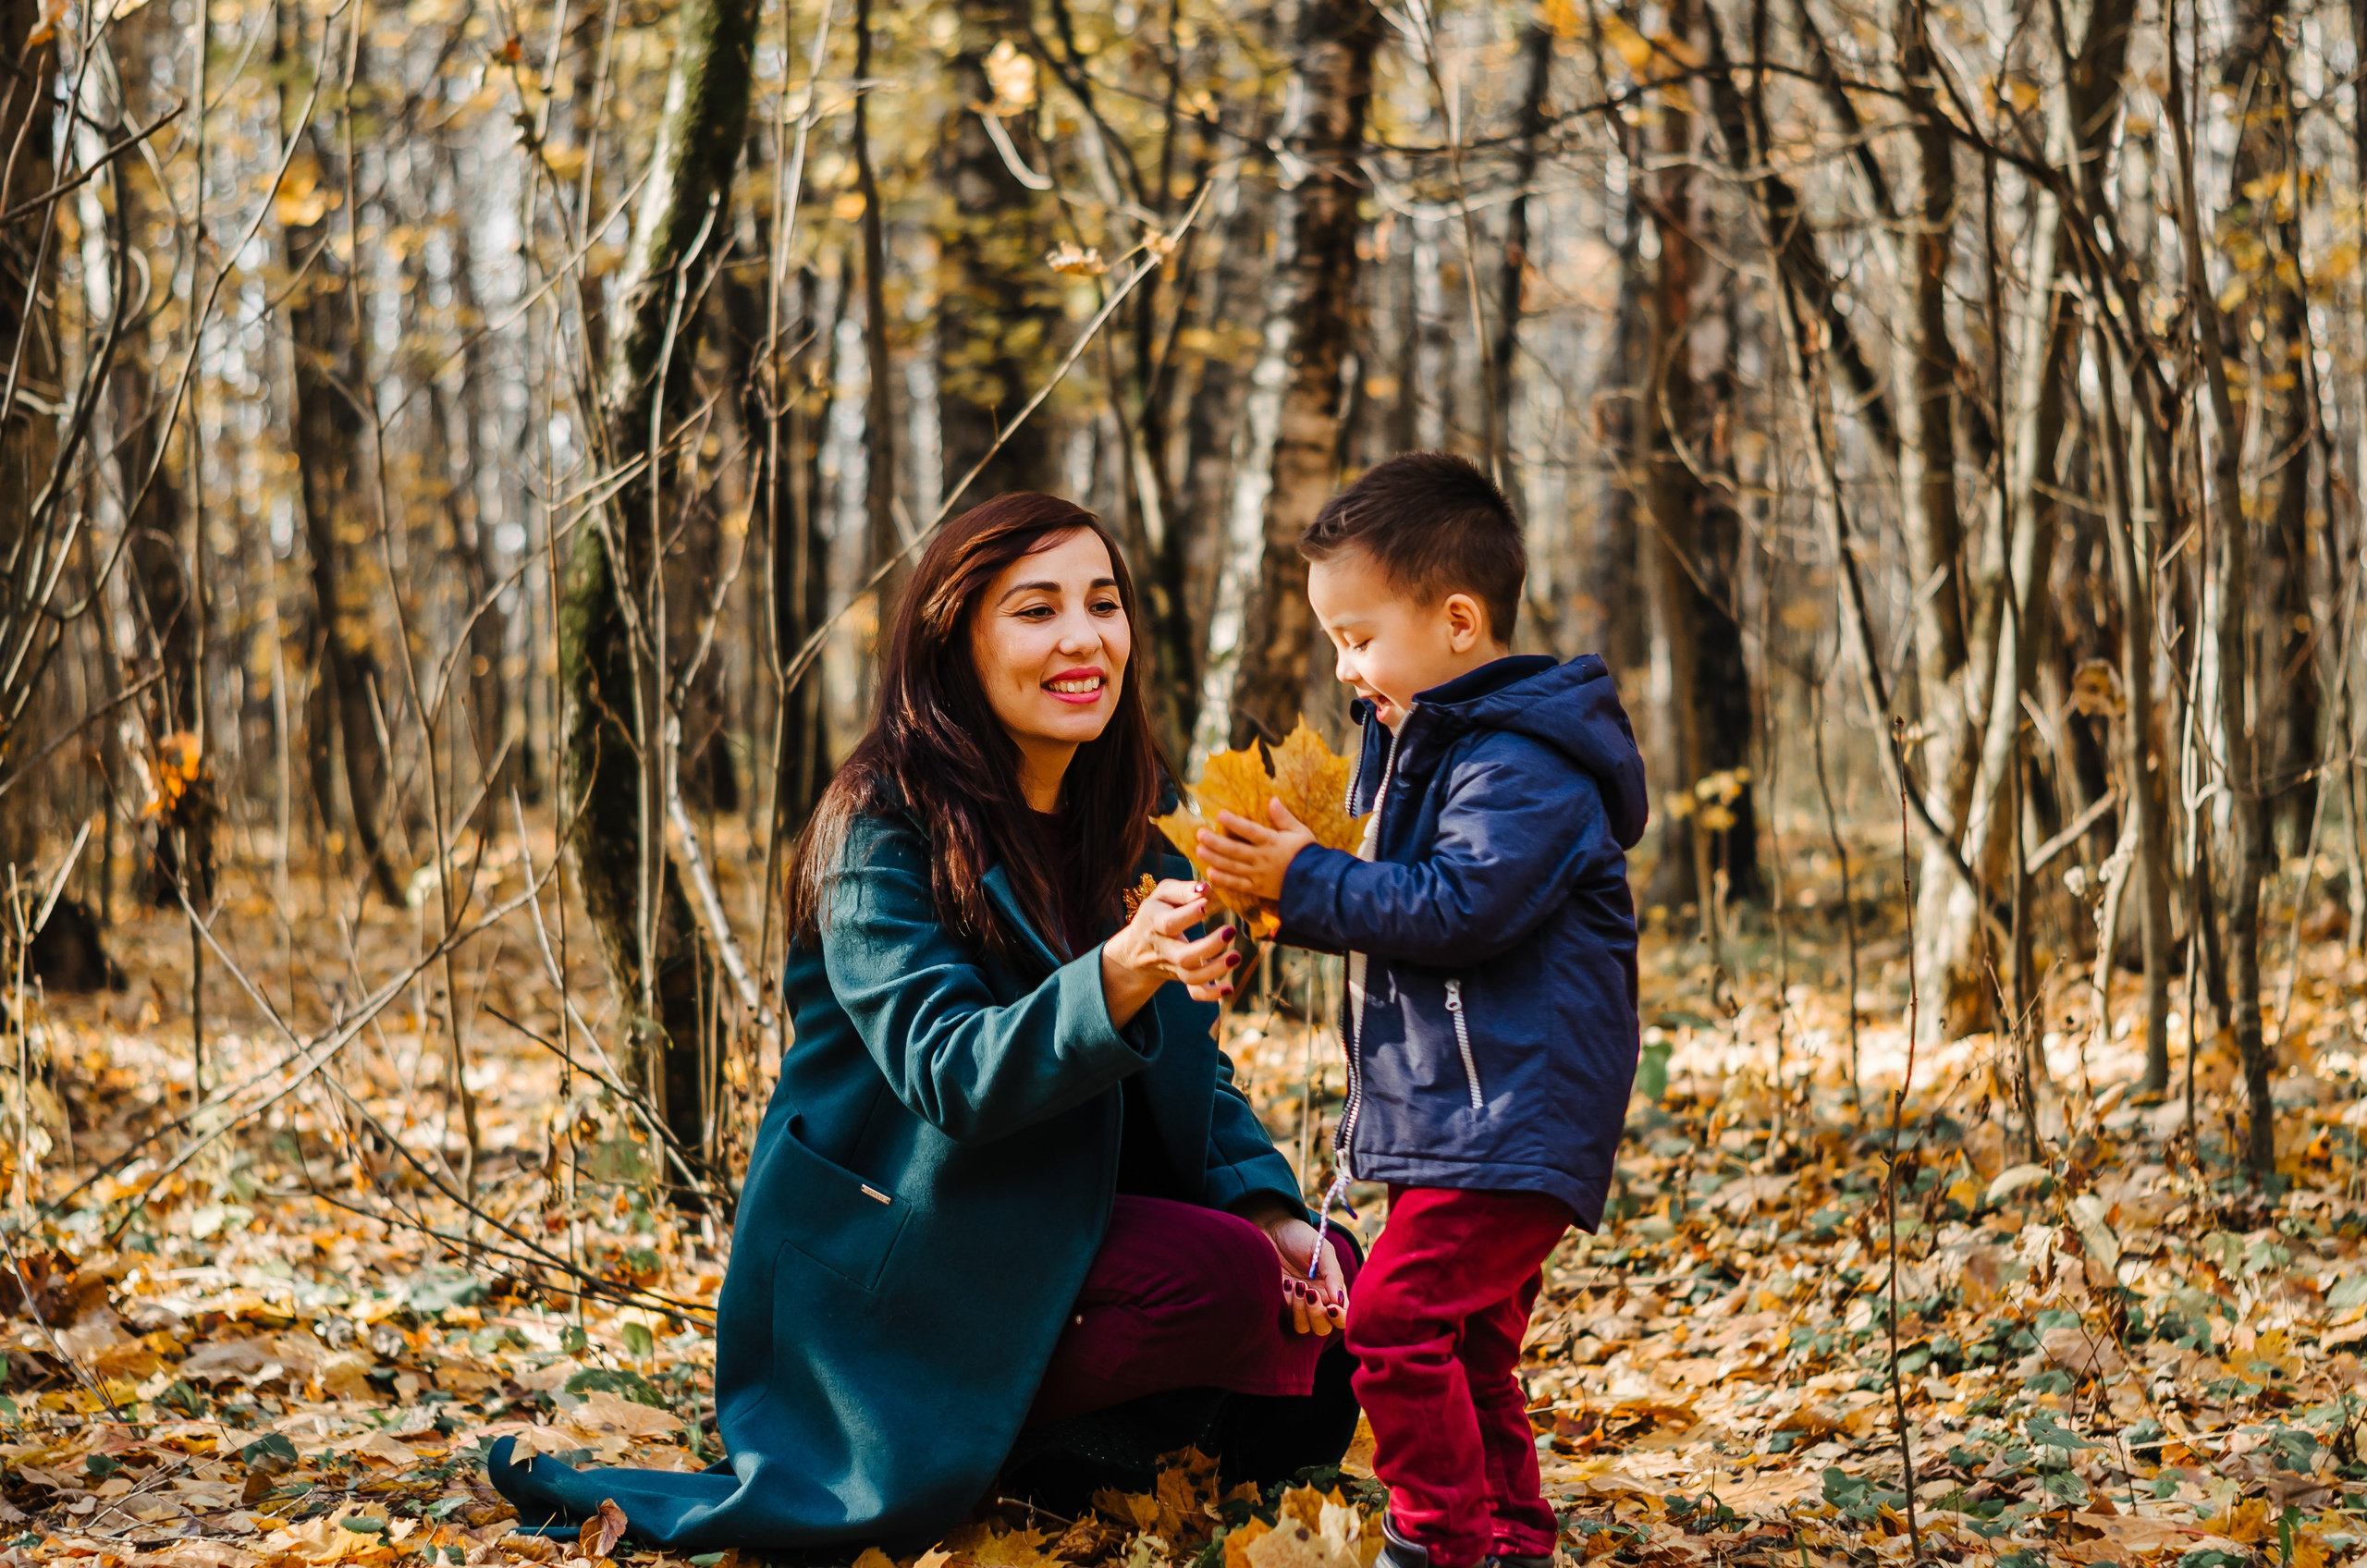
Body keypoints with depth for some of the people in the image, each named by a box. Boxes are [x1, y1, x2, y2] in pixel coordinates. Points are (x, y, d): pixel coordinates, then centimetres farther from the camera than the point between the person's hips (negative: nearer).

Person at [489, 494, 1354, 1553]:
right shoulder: (883, 833, -16)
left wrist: (1271, 1208, -9)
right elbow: (944, 1069, -29)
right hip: (885, 1255, -8)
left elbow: (1193, 1067, 9)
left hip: (1065, 1219, 8)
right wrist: (1117, 979, -45)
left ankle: (1025, 1441, 5)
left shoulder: (1132, 824, 6)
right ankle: (952, 1440, -6)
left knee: (1327, 1299, -9)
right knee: (1226, 1280, -26)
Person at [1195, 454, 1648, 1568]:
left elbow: (1458, 904, -25)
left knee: (1396, 1315, -16)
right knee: (1466, 1342, 15)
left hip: (1509, 1114, -11)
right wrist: (1290, 886, 7)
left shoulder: (1520, 767, -17)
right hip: (1447, 1110, 11)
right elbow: (1400, 898, 24)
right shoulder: (1426, 742, 16)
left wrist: (1307, 882, -18)